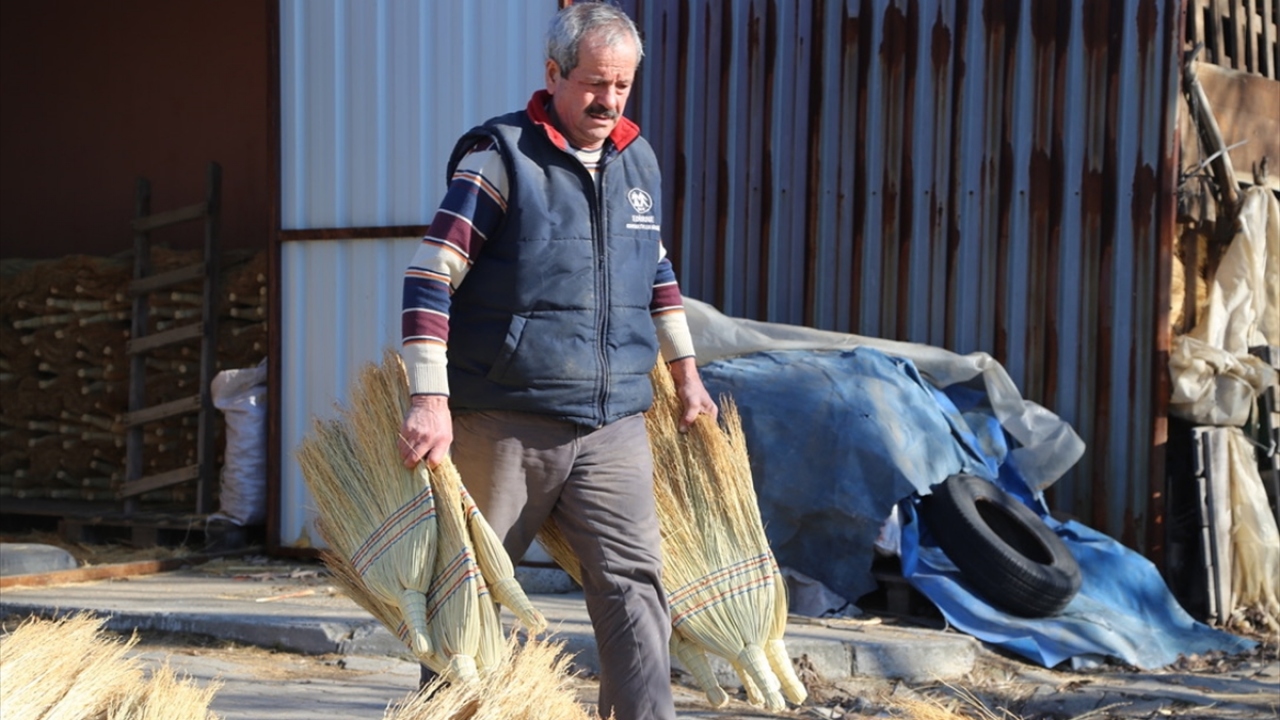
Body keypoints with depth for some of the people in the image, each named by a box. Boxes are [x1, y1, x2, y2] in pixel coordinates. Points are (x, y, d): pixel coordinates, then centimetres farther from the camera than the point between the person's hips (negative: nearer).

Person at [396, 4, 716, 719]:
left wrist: (686, 371, 24)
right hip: (505, 424, -4)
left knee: (634, 582, -5)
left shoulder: (639, 158, 11)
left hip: (613, 425, 4)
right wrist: (430, 400, -21)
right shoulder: (501, 157, -9)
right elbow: (431, 277, -14)